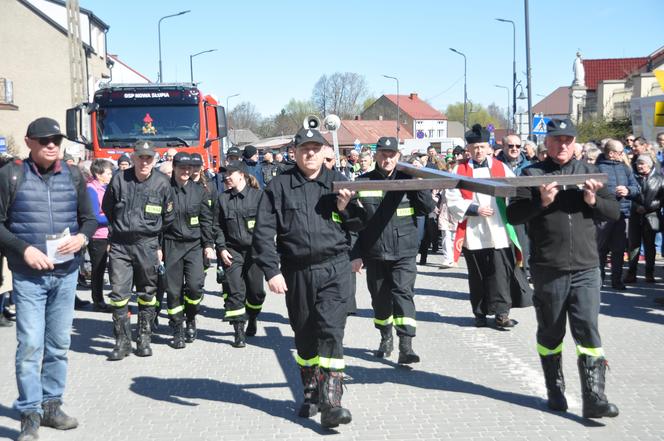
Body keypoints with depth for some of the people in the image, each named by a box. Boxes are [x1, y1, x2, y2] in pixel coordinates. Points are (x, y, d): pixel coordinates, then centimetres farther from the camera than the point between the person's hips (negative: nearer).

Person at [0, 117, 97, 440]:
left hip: (66, 273, 4)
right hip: (28, 276, -3)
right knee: (30, 345, -7)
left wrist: (82, 237, -8)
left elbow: (89, 219, 13)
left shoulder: (73, 176, 7)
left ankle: (51, 406, 24)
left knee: (59, 344, 11)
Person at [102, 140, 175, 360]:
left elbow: (168, 218, 7)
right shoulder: (119, 179, -3)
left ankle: (144, 338, 20)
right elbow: (107, 208, 14)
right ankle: (122, 340, 3)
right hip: (120, 244, 0)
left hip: (147, 245, 0)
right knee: (119, 292, -5)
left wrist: (160, 245, 7)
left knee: (147, 293, 9)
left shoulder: (162, 183, -2)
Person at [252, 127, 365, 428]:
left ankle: (330, 403, -11)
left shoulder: (337, 182, 7)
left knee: (331, 332, -11)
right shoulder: (280, 186, 2)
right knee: (305, 336, 12)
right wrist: (271, 271, -10)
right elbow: (263, 231, -2)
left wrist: (345, 207, -9)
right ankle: (311, 393, 29)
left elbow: (359, 223, 12)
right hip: (296, 272, 1)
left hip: (334, 269, -1)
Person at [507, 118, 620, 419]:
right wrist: (541, 202, -18)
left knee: (588, 332, -5)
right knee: (550, 333, 10)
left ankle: (594, 398, -3)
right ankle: (555, 392, 25)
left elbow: (615, 211, 10)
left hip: (585, 268, 1)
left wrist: (593, 201, -9)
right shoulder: (533, 174, 3)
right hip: (547, 269, -1)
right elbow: (513, 214, -4)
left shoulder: (588, 172, 12)